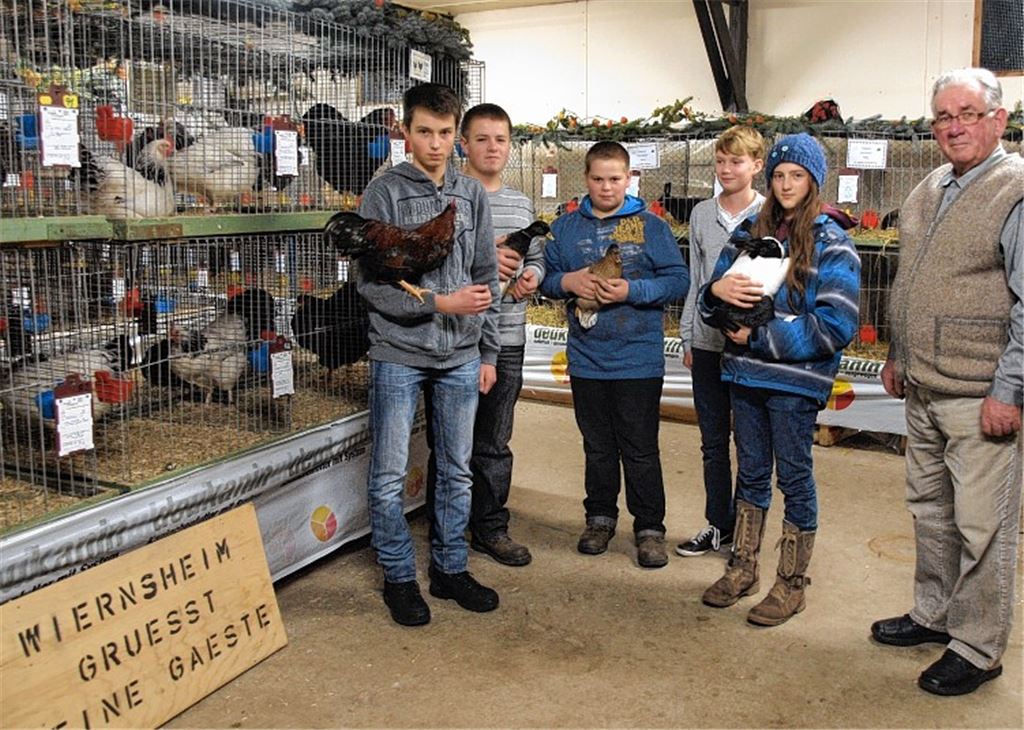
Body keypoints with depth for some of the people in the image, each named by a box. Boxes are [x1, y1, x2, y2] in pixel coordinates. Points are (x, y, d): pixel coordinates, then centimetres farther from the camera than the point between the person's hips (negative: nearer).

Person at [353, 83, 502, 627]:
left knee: (457, 471, 12)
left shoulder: (471, 194, 9)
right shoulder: (384, 193, -4)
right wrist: (439, 303, -19)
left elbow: (487, 277, 11)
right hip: (398, 355, -4)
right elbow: (370, 282, -10)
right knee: (390, 477, 2)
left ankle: (450, 569, 27)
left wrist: (488, 352, 9)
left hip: (461, 357, 4)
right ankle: (399, 578, 18)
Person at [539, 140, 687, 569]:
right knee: (597, 446, 16)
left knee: (641, 449, 4)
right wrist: (567, 281, -12)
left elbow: (678, 280, -5)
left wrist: (632, 290, -18)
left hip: (639, 360, -3)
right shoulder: (565, 228, 6)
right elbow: (544, 278, 8)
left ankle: (650, 527, 17)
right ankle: (600, 517, 31)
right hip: (586, 359, 3)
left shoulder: (651, 226, -2)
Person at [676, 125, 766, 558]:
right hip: (707, 344, 4)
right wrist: (688, 337, 10)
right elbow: (695, 280, 12)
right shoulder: (702, 214, 8)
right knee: (713, 443, 13)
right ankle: (718, 525, 26)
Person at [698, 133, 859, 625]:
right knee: (751, 472, 15)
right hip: (745, 375, 5)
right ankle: (742, 569, 29)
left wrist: (761, 335, -16)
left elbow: (836, 326, -15)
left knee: (795, 478, 6)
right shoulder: (749, 233, 9)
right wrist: (717, 289, -14)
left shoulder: (831, 243, -6)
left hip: (796, 381, -5)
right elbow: (710, 305, 11)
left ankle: (791, 585, 19)